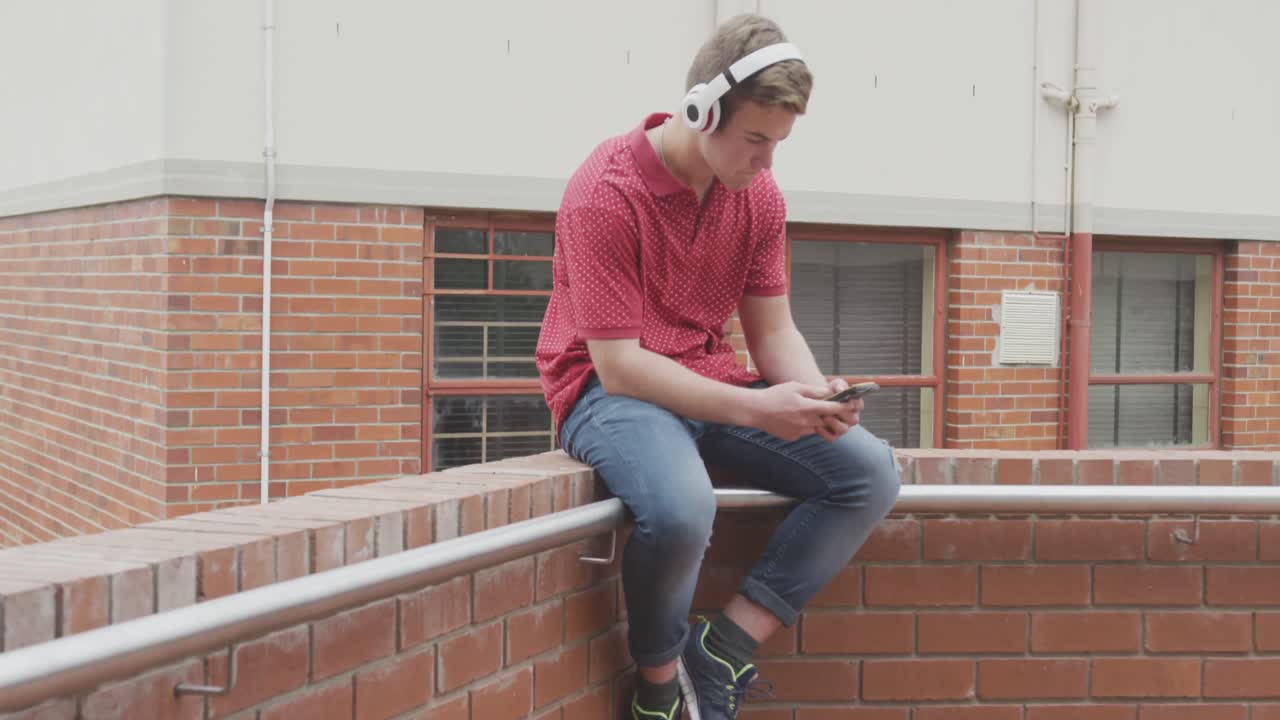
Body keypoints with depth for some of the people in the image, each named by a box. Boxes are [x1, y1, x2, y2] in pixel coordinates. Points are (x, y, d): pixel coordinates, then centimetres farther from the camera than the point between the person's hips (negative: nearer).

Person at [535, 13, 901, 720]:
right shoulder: (607, 192, -18)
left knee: (871, 471, -9)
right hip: (608, 389, -7)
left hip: (714, 381, 7)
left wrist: (813, 392, -17)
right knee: (679, 505, -38)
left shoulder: (758, 194, 2)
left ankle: (722, 652, -10)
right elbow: (619, 364, -22)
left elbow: (773, 329, 7)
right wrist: (753, 408, -29)